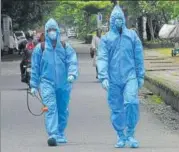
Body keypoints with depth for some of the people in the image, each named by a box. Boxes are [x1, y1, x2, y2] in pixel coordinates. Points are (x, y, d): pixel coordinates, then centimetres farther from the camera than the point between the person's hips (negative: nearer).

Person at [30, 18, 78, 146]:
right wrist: (34, 85, 9)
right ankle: (53, 135, -26)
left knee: (63, 110, 10)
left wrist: (72, 74, -23)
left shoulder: (66, 47, 6)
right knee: (51, 108, -17)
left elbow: (73, 62, -3)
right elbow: (35, 67, 9)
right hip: (47, 83, -2)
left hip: (63, 84, 2)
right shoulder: (40, 48, 4)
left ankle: (60, 134, 26)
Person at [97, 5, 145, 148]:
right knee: (116, 109, 4)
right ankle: (121, 137, 18)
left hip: (130, 77, -1)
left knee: (131, 102, -20)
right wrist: (103, 77, -13)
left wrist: (141, 76, 7)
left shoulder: (132, 35, 7)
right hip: (113, 79, 1)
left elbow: (139, 57, 10)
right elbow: (102, 58, -1)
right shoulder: (106, 38, 6)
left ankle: (130, 134, -7)